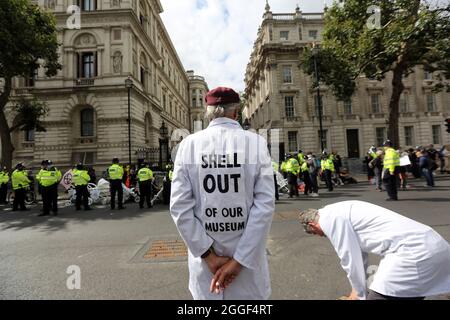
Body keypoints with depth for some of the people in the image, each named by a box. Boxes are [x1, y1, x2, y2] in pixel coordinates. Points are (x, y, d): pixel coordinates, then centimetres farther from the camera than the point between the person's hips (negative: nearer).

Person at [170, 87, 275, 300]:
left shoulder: (189, 144, -8)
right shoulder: (256, 143, -9)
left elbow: (179, 207, -11)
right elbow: (265, 205, -14)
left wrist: (209, 256, -7)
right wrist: (239, 260, -10)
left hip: (205, 257, 1)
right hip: (247, 256, 0)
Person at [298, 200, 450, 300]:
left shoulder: (328, 217, -10)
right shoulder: (340, 211, 18)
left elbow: (349, 258, -6)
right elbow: (359, 251, 26)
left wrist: (360, 294, 10)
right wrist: (359, 287, 35)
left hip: (414, 250, -10)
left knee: (379, 295, -6)